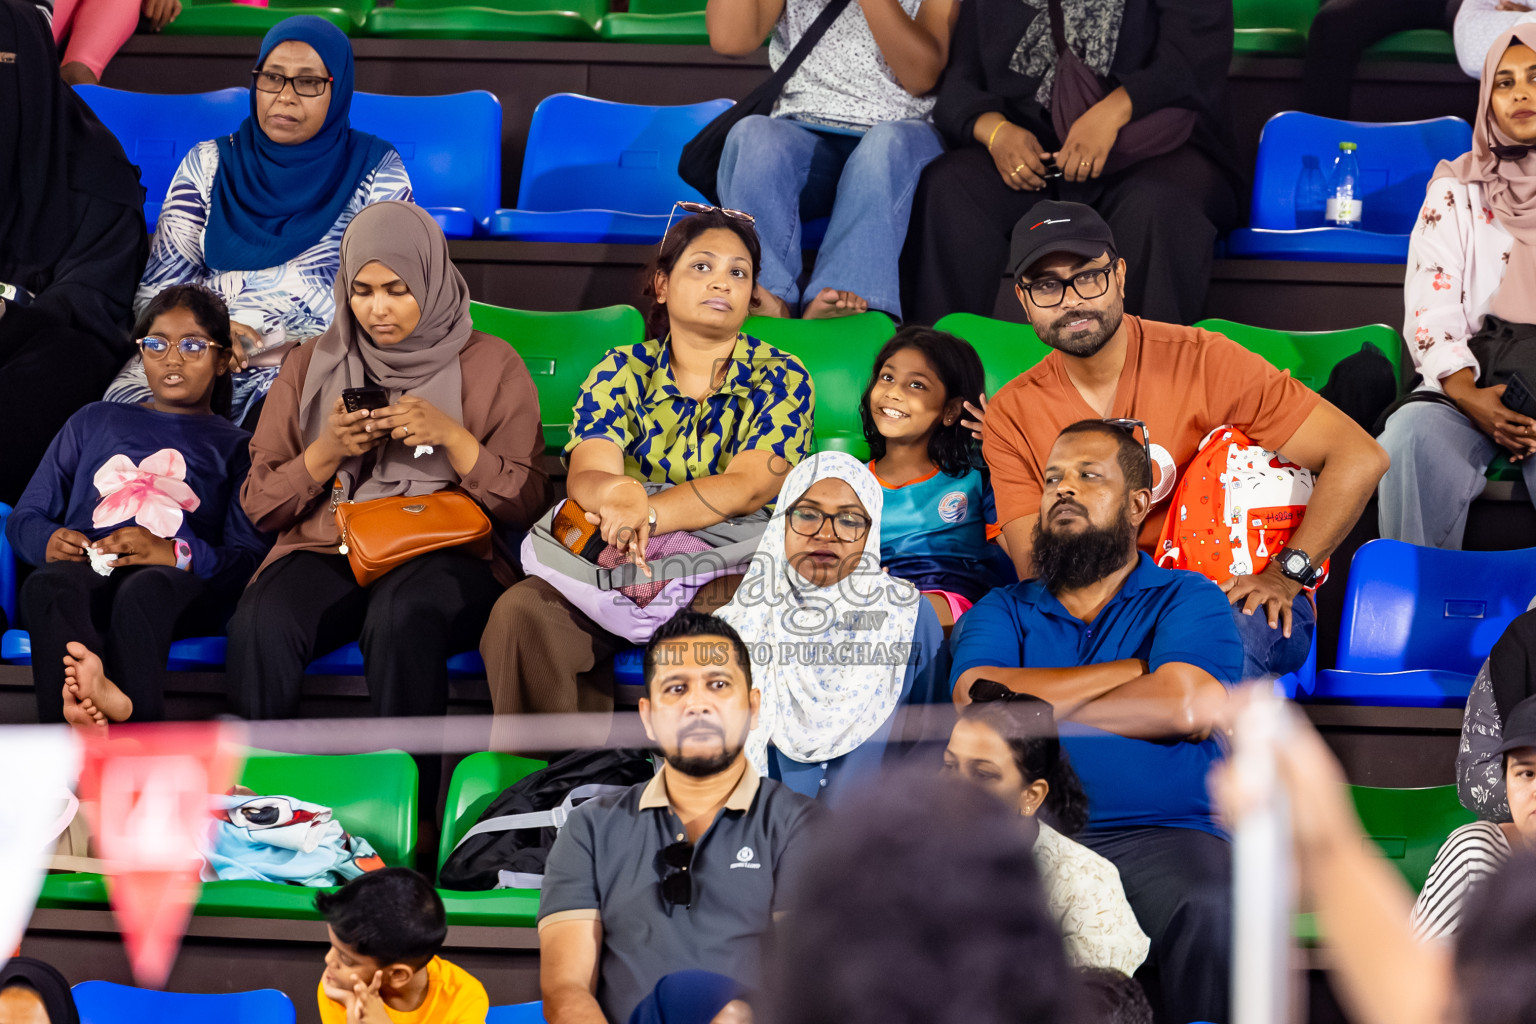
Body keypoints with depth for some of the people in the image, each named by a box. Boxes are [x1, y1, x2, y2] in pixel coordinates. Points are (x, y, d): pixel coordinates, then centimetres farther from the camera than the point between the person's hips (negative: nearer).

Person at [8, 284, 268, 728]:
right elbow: (25, 516, 28)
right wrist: (48, 541, 2)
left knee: (145, 590, -40)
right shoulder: (94, 422, 35)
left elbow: (249, 558, 9)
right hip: (86, 574, 1)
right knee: (46, 586, -37)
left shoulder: (235, 448, 27)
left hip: (182, 584, -1)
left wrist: (175, 554, -12)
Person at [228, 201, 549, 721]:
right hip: (326, 552, 2)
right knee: (259, 624, -33)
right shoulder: (312, 365, 18)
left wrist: (452, 436, -9)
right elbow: (260, 504, 13)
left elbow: (527, 505, 4)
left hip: (444, 557, -2)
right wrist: (327, 450, -3)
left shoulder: (492, 365, 11)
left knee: (401, 615, -40)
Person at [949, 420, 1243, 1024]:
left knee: (1210, 909, -36)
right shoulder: (1002, 612, 21)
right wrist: (1136, 668, 1)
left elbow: (1184, 708, -8)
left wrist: (1038, 705, 2)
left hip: (1161, 834, -2)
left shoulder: (1187, 600, 13)